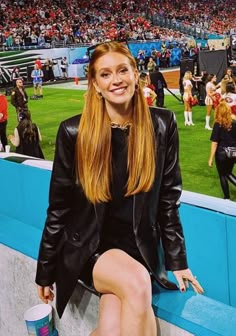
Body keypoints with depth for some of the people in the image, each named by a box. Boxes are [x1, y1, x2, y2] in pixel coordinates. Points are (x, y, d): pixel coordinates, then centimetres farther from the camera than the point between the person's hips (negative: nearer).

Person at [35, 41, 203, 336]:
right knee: (137, 283, -31)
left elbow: (168, 198, 4)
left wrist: (177, 261, 4)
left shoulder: (161, 124, -4)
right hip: (87, 247, -1)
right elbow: (59, 207, -1)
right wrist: (45, 271, 5)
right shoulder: (73, 132, -8)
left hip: (140, 246, 1)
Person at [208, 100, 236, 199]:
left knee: (222, 175, 14)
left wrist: (211, 158, -8)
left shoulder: (218, 124, -14)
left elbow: (215, 143, -14)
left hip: (222, 153, -4)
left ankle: (227, 197, 22)